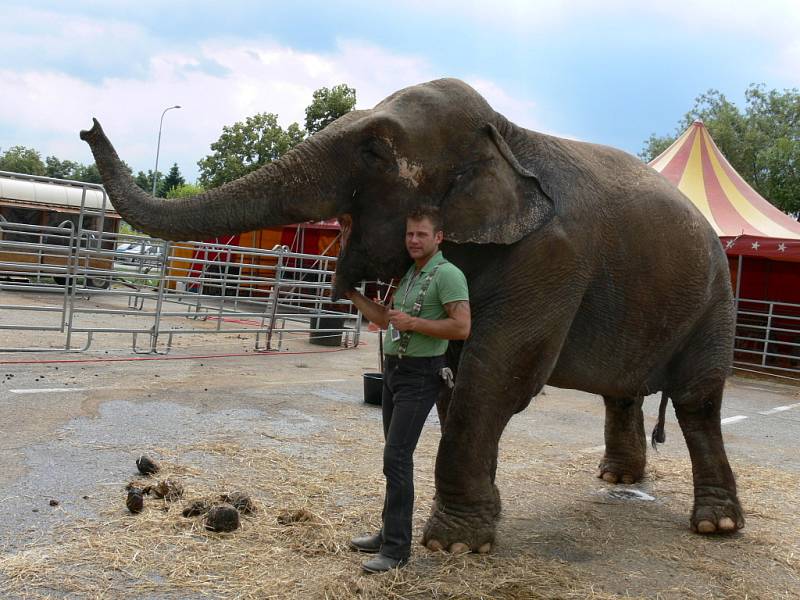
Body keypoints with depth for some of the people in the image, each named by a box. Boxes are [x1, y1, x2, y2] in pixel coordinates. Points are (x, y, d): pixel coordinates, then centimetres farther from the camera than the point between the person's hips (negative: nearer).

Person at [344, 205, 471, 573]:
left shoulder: (447, 274, -12)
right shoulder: (409, 275, 16)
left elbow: (462, 327, -21)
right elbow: (386, 320, 26)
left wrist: (412, 323, -20)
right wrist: (351, 294, 23)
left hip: (420, 374, -9)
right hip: (394, 369, 9)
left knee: (397, 456, -13)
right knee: (395, 455, 14)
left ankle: (396, 549, -7)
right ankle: (390, 532, 25)